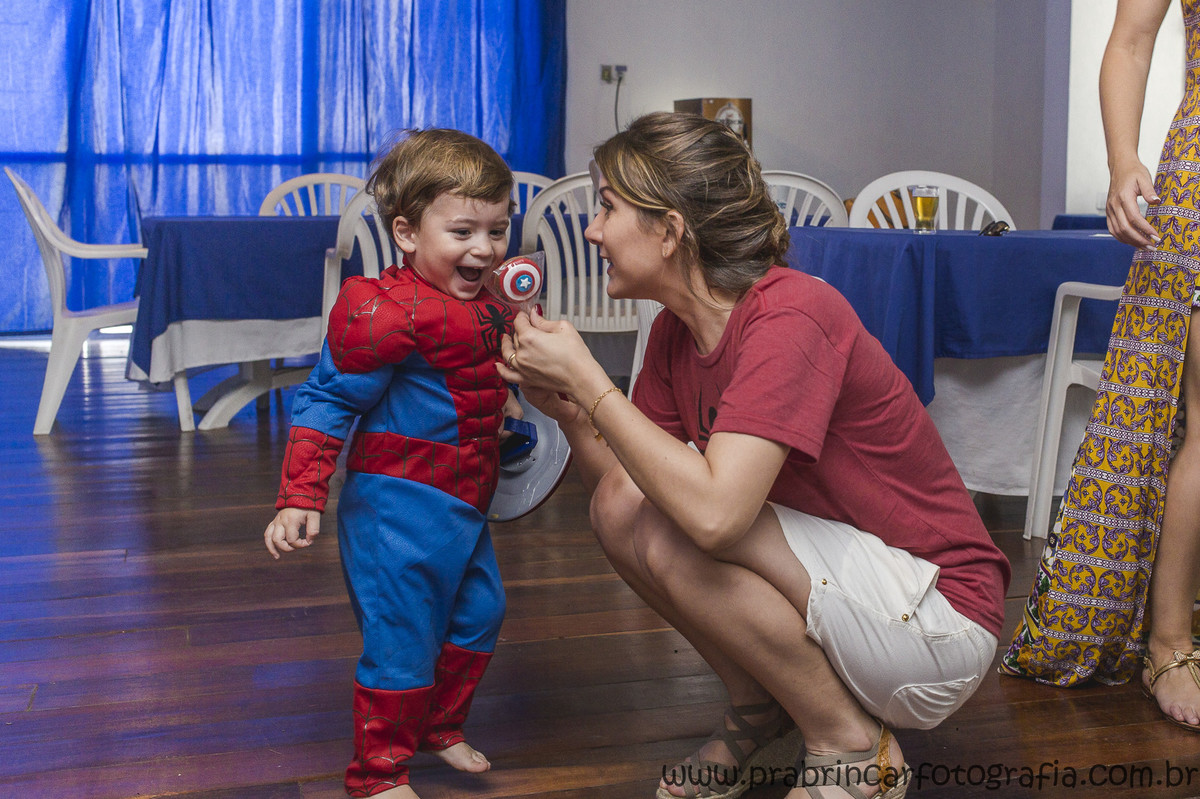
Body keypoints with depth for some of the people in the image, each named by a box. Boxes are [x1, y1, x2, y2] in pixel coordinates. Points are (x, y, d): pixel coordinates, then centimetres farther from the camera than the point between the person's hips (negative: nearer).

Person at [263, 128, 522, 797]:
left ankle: (440, 726, 41)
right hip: (399, 507, -9)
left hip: (464, 502, 9)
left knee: (479, 611, 20)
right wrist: (301, 498, -21)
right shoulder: (389, 311, -22)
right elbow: (327, 401, -19)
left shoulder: (492, 306, 6)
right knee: (402, 635, -2)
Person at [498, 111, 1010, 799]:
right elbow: (623, 489, 3)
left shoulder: (790, 317, -24)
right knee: (620, 502, -9)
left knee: (672, 531, -26)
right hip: (834, 590, 8)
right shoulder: (677, 331, 1)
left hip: (939, 622, -8)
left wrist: (587, 378, -27)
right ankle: (763, 714, 8)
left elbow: (713, 512, -36)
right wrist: (569, 412, -15)